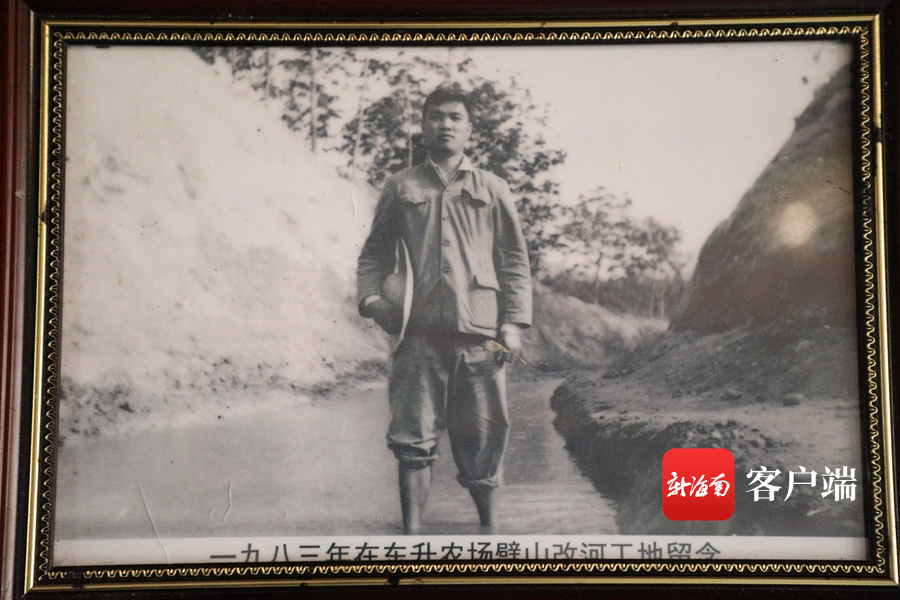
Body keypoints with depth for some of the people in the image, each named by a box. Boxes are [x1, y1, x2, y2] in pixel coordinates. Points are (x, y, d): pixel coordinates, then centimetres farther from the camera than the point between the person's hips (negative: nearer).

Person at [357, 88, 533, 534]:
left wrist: (514, 322, 0)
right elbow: (374, 253, 15)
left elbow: (515, 260, 10)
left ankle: (488, 526, 22)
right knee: (413, 439, -2)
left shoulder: (492, 189, 13)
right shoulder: (400, 188, 13)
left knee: (482, 438, 6)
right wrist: (371, 299, -4)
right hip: (419, 334, 0)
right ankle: (411, 533, 6)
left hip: (480, 334, 0)